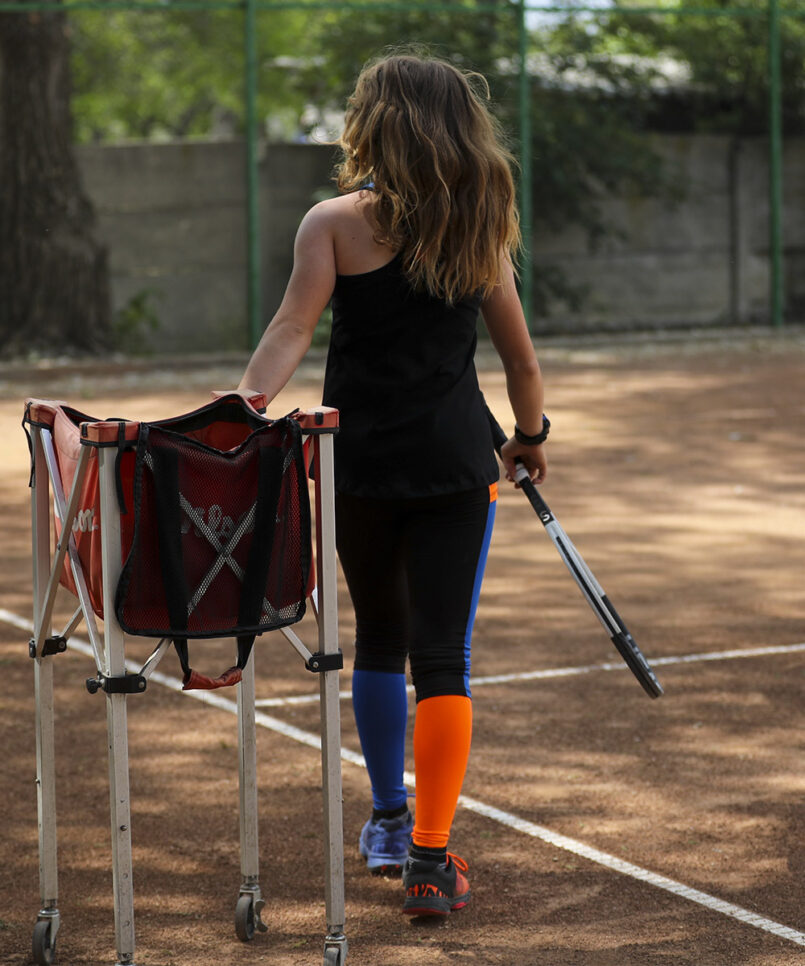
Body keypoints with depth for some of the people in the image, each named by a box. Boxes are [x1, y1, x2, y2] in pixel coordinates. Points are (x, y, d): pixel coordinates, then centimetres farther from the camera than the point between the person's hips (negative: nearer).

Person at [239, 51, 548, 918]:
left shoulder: (335, 222, -5)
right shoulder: (478, 230, 4)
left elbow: (290, 334, -17)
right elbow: (520, 360, 10)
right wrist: (529, 438, 25)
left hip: (359, 463, 0)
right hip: (457, 463, 0)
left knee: (379, 640, 20)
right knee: (442, 656, 0)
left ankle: (388, 823, 34)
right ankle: (429, 858, -5)